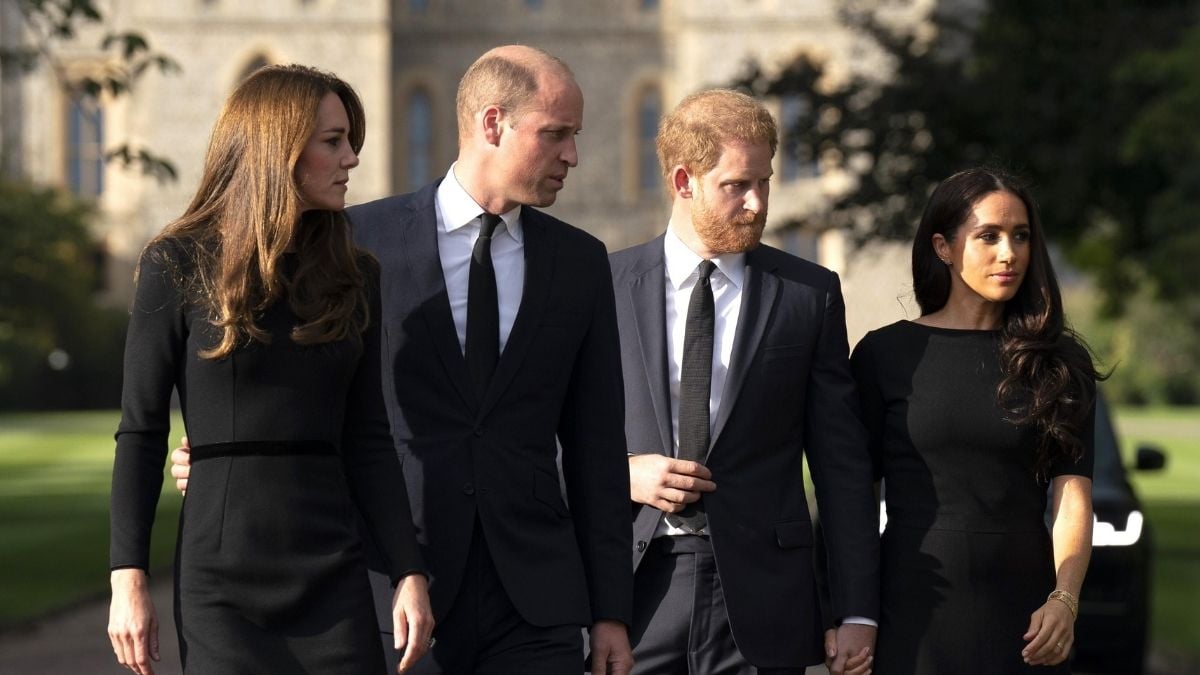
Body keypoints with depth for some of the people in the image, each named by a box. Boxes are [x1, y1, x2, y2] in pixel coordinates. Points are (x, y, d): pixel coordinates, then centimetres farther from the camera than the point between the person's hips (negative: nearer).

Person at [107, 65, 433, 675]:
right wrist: (128, 579, -8)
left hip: (334, 576, 4)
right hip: (223, 575, -3)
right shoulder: (178, 266, -1)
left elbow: (367, 438, 10)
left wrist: (409, 573, 2)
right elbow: (141, 432, -1)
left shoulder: (354, 276, 10)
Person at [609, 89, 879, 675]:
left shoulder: (809, 294, 5)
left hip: (760, 597, 0)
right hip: (636, 587, 0)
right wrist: (621, 474, -10)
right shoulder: (607, 286, 5)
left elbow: (842, 465, 4)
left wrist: (858, 613, 0)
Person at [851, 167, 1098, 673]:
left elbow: (1072, 496, -3)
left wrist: (1064, 600, -19)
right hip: (915, 607, -1)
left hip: (1024, 611, 1)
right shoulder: (885, 354, 1)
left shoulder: (1061, 363, 5)